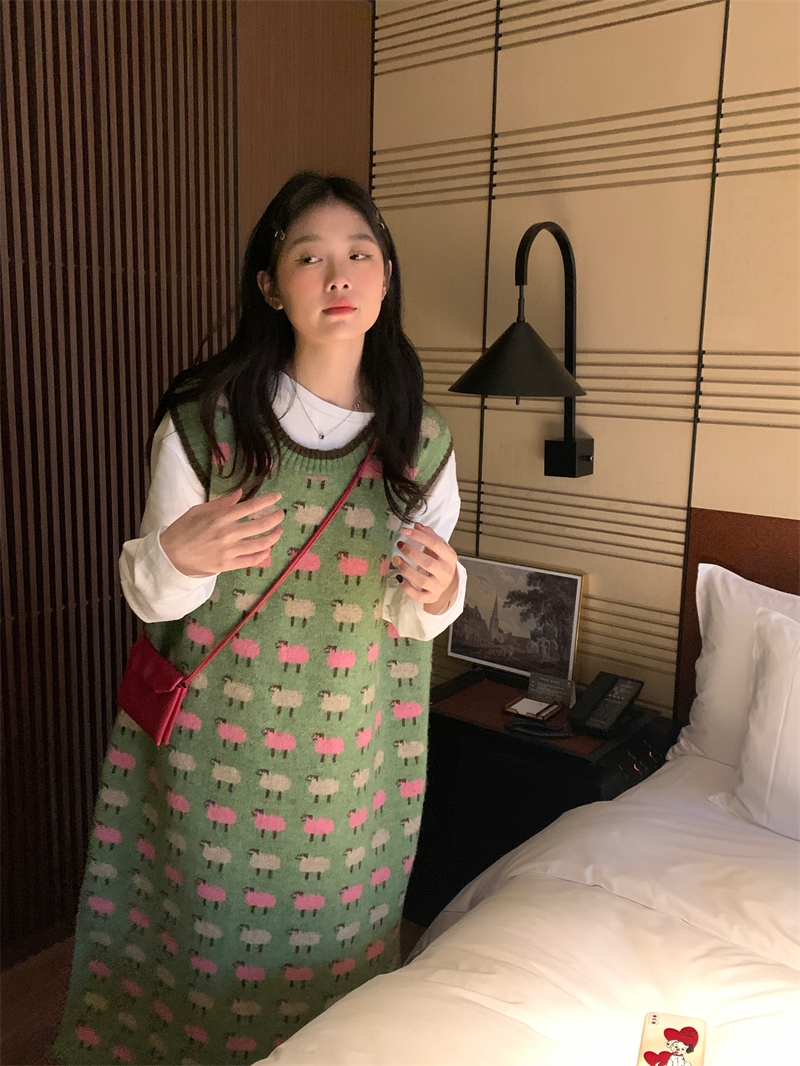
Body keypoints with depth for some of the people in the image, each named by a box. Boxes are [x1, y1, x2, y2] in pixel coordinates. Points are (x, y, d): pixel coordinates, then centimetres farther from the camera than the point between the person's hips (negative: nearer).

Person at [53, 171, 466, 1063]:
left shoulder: (421, 442, -5)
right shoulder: (203, 423, -12)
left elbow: (409, 619, 3)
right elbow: (147, 595, -5)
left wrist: (438, 592, -20)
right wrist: (178, 557, -26)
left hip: (349, 755, 2)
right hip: (216, 747, -1)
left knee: (332, 943, 18)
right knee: (213, 933, 15)